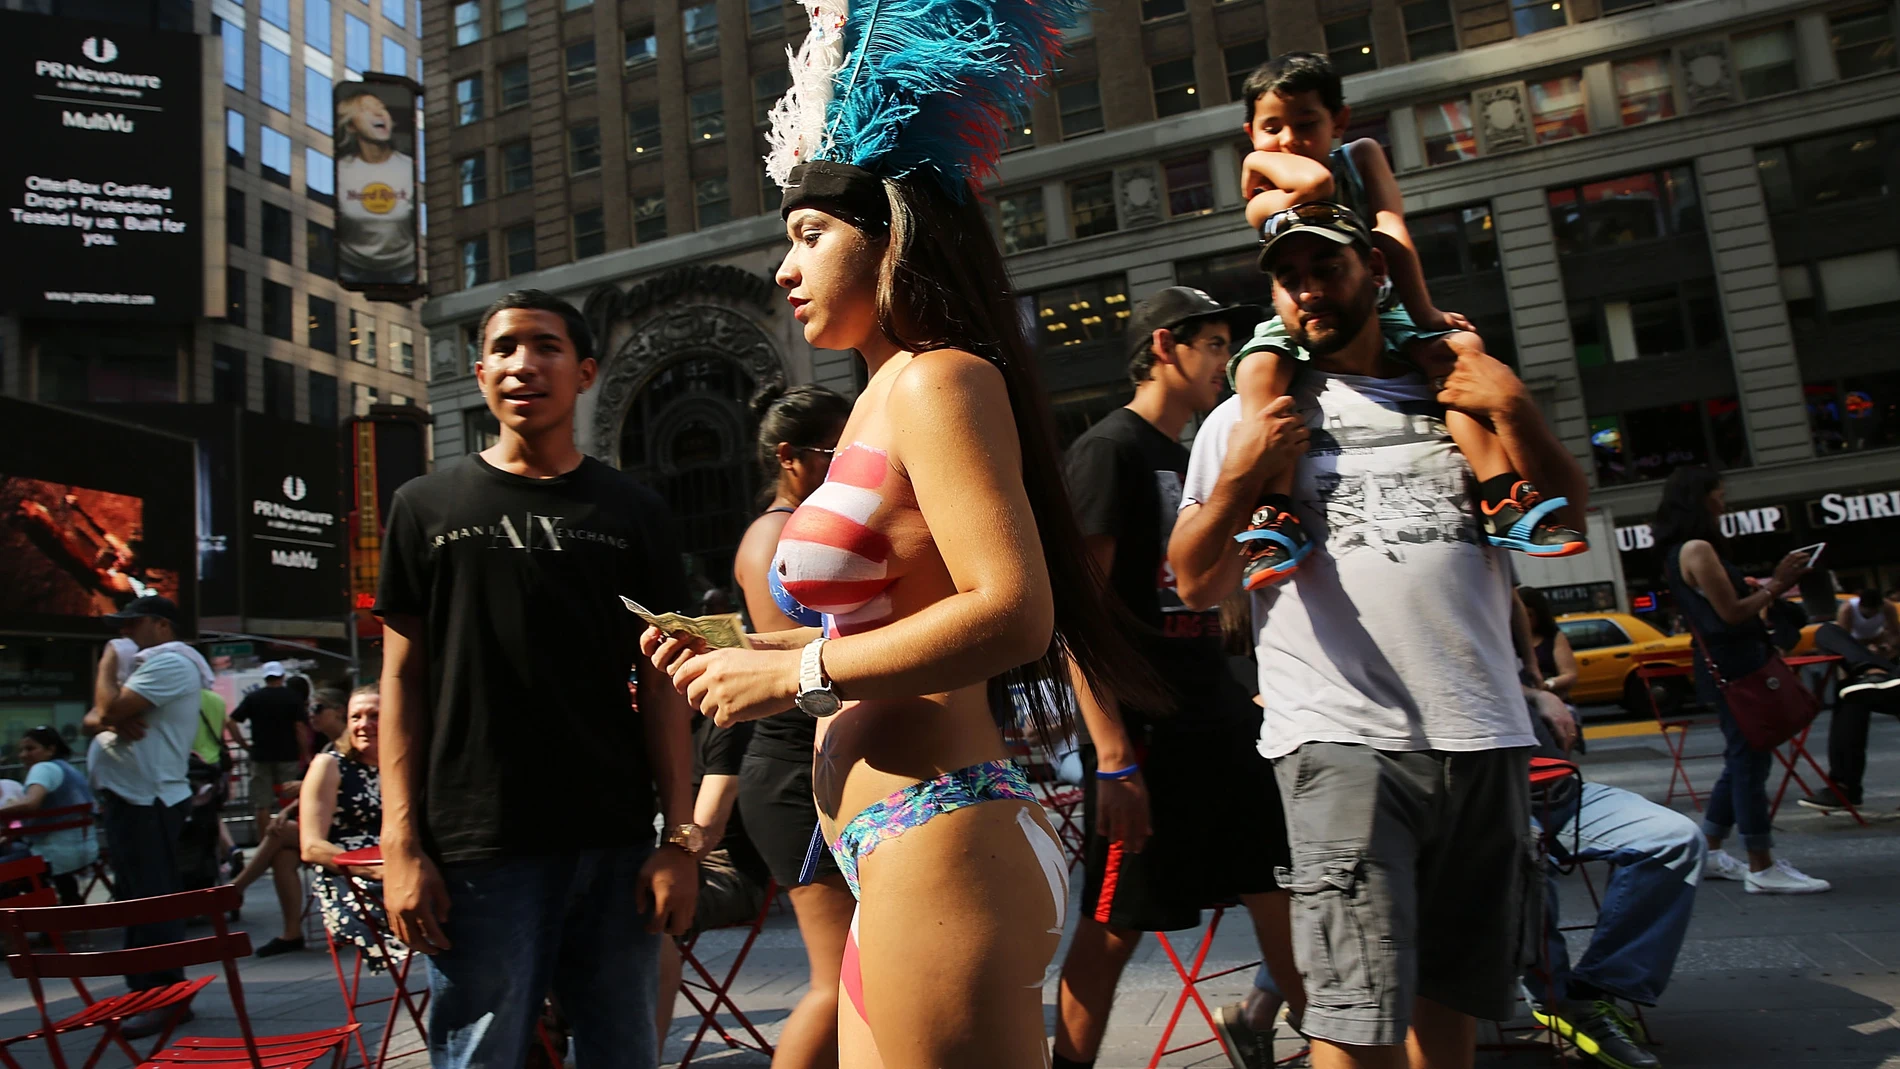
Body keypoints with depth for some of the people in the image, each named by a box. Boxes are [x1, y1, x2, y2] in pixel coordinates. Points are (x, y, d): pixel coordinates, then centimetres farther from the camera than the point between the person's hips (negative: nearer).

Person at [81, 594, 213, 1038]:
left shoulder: (169, 663, -11)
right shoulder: (146, 666, 22)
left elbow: (111, 709, -21)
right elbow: (92, 719, 15)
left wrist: (107, 665, -4)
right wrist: (110, 720, -9)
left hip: (147, 800, -11)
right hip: (126, 797, 11)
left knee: (153, 899, -8)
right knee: (134, 898, 14)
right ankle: (145, 992, 21)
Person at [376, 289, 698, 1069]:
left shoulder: (633, 512, 8)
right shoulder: (428, 506, 6)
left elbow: (659, 684, 6)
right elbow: (403, 681, 5)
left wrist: (680, 838, -1)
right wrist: (401, 843, -4)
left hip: (616, 845, 2)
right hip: (477, 852, -1)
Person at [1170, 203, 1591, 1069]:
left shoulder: (1456, 395, 15)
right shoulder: (1249, 419, 7)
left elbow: (1567, 513, 10)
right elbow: (1197, 584, 2)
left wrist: (1516, 411, -2)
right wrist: (1238, 476, -12)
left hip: (1484, 736, 4)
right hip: (1343, 738, -4)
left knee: (1457, 989, 15)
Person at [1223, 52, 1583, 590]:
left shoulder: (1362, 155, 0)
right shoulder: (1264, 203, -8)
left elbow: (1392, 234, -13)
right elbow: (1316, 182, -31)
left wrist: (1423, 313, -22)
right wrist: (1262, 159, -14)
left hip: (1379, 314, 2)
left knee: (1462, 346, -25)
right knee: (1258, 367, -35)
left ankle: (1505, 498, -30)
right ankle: (1274, 515, -41)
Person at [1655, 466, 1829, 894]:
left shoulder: (1679, 552, 16)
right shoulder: (1697, 549, -15)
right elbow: (1732, 612, -17)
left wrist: (1772, 585, 10)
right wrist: (1776, 583, -7)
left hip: (1724, 664, 10)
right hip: (1732, 664, -10)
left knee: (1742, 760, 16)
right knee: (1750, 760, -7)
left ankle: (1710, 854, 22)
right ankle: (1762, 868, -3)